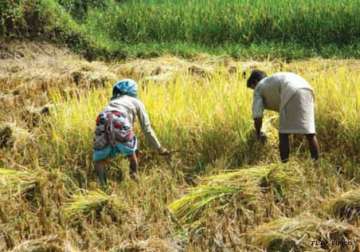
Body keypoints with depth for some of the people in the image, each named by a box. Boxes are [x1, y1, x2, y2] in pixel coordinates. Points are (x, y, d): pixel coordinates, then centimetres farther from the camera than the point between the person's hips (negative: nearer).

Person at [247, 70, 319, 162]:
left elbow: (257, 115, 13)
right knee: (309, 131, 5)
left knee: (283, 132, 2)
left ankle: (284, 164, -3)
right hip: (306, 89, 7)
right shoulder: (277, 80, 41)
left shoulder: (259, 87, 22)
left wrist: (258, 134, 26)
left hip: (292, 92, -6)